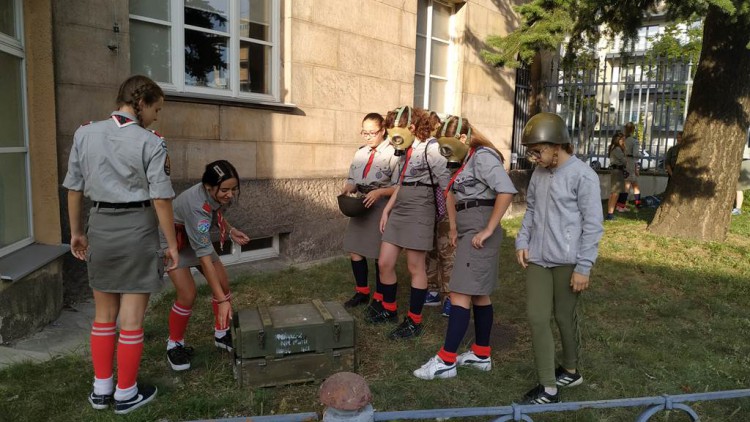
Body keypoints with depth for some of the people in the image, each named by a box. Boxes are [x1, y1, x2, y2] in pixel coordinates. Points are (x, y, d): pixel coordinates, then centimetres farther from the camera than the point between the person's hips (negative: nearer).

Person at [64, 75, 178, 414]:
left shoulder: (84, 134, 2)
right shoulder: (150, 143, -12)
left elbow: (74, 188, 7)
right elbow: (161, 199, -13)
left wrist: (76, 231, 19)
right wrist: (172, 244, -5)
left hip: (100, 227, 5)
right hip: (138, 228, -4)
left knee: (104, 314, 18)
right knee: (132, 317, 6)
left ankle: (101, 388, 30)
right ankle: (126, 393, 19)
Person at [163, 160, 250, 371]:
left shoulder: (219, 195, -21)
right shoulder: (196, 205, -41)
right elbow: (204, 256, -42)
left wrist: (230, 230, -14)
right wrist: (222, 300, -42)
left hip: (197, 236, 7)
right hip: (174, 239, -6)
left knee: (224, 284, -2)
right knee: (188, 294, -17)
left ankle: (221, 334, 19)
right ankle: (174, 345, 7)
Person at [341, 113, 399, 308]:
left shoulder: (393, 153, -9)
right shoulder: (361, 152, 11)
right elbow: (353, 179, 14)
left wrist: (379, 192, -25)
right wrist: (347, 188, -7)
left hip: (382, 207, -6)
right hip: (360, 205, 6)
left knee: (380, 255, 4)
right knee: (355, 251, 10)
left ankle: (380, 298, 20)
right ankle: (362, 292, 28)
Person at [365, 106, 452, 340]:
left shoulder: (430, 148, -11)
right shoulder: (407, 150, 15)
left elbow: (446, 186, -13)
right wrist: (386, 210, 17)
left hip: (419, 211, -8)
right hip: (399, 210, 8)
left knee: (415, 267, 1)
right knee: (385, 263, 9)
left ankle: (414, 321, 14)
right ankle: (388, 309, 30)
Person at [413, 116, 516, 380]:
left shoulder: (483, 156, -12)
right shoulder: (468, 160, 16)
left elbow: (506, 191, -24)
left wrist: (489, 230, -23)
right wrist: (455, 228, 5)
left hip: (478, 232, -10)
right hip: (468, 230, 10)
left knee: (460, 294, -9)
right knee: (479, 294, 14)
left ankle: (446, 361, -3)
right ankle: (481, 355, 24)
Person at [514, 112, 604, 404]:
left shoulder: (582, 175, -11)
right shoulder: (539, 172, 7)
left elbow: (593, 225, -11)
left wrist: (583, 267, -13)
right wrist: (522, 241, 4)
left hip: (567, 261, -6)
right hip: (537, 259, 6)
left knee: (565, 317, 9)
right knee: (537, 318, 4)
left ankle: (571, 371, 30)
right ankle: (548, 387, 18)